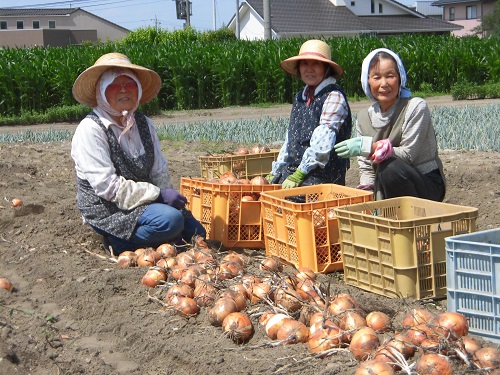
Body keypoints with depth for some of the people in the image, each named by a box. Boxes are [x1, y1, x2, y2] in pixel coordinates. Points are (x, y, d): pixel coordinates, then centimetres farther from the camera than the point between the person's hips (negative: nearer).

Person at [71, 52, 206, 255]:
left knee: (196, 233, 5)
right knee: (170, 220, -28)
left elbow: (160, 172, 9)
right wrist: (159, 195, -21)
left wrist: (170, 196, -10)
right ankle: (118, 243, -6)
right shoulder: (90, 130, -15)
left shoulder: (144, 124, 8)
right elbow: (107, 186, -22)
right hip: (107, 210, -8)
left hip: (143, 202, 8)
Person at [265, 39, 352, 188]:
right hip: (293, 172, 7)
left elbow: (322, 143, -16)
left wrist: (298, 175, -20)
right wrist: (276, 172, 16)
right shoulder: (299, 98, 18)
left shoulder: (334, 97, -7)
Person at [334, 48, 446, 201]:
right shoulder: (363, 118, 3)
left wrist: (370, 146, -26)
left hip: (427, 185, -4)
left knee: (390, 167, -33)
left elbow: (408, 155, -18)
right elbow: (366, 168, 3)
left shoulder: (416, 107, -12)